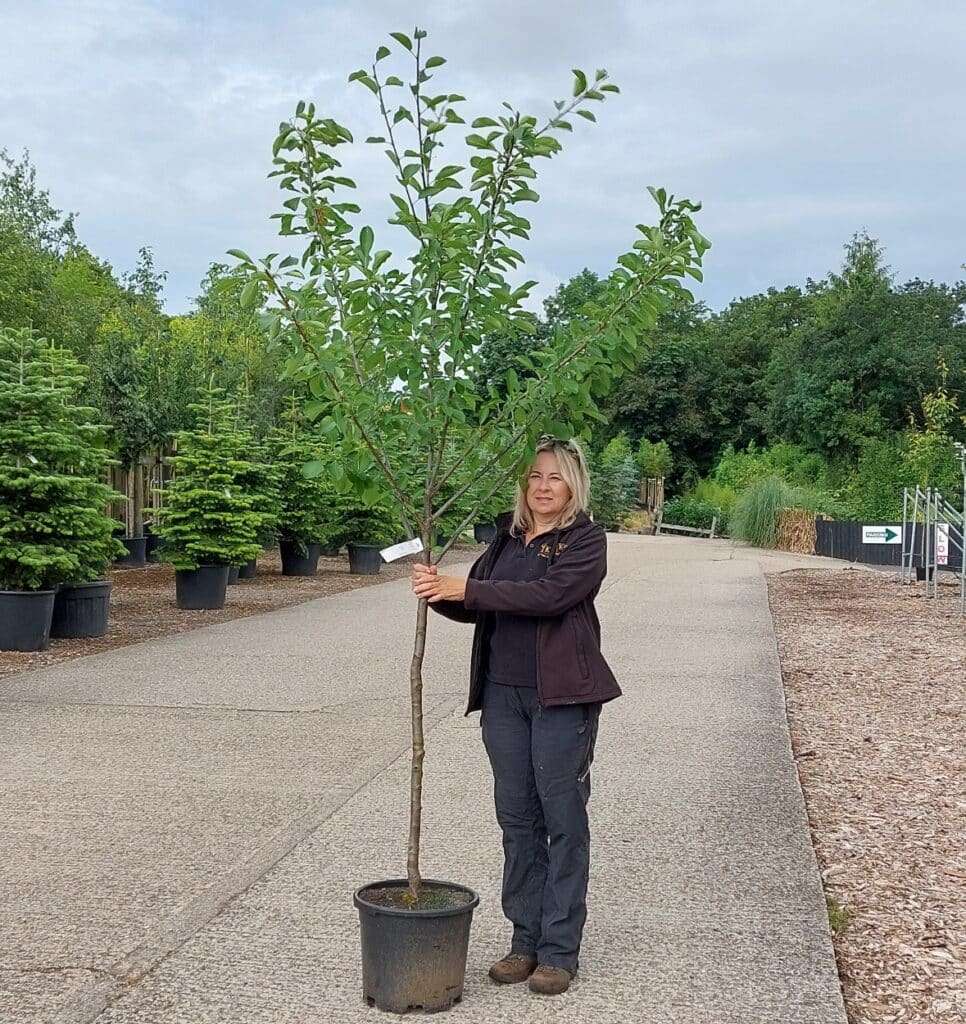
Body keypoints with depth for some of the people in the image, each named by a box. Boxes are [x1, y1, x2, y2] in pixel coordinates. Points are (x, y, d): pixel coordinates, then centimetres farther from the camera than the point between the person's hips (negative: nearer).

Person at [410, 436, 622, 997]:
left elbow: (549, 594, -22)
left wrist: (464, 588, -23)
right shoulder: (507, 536, 12)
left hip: (562, 697, -6)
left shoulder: (587, 539, -6)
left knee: (563, 818, 1)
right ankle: (526, 940, 21)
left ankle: (560, 951, 10)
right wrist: (439, 591, -11)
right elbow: (475, 606, 11)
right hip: (503, 694, 6)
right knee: (517, 816, 10)